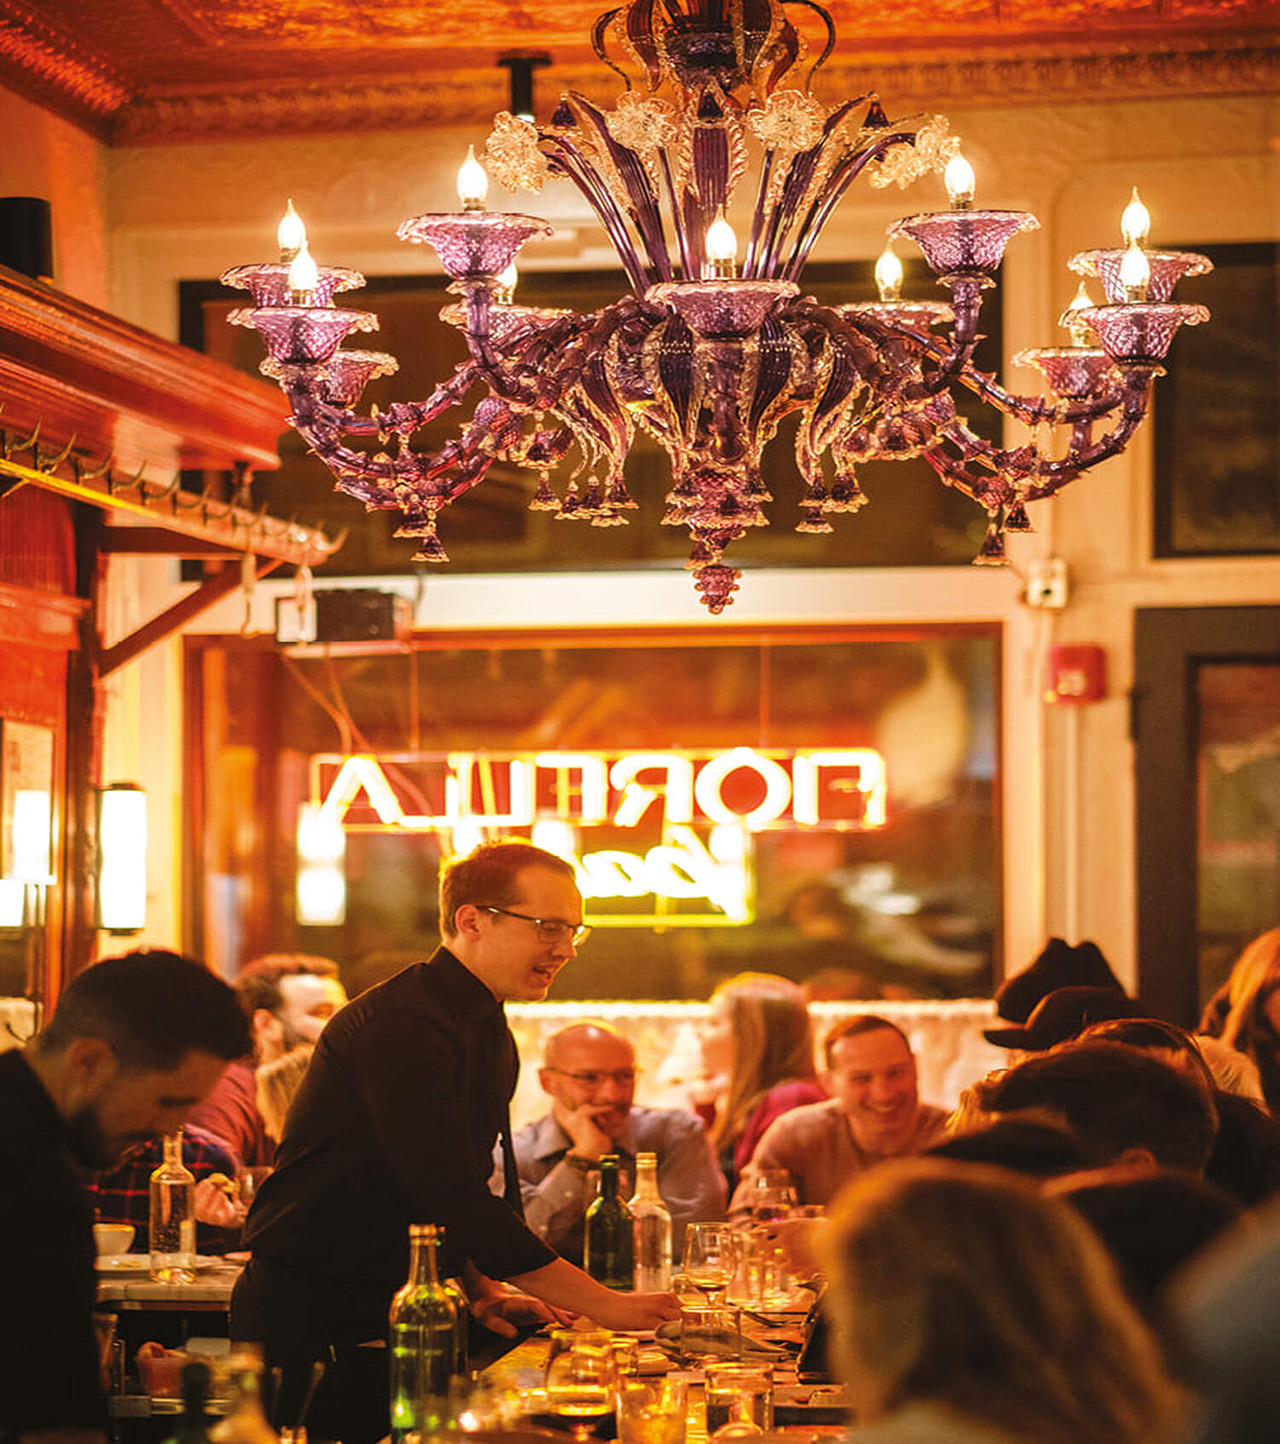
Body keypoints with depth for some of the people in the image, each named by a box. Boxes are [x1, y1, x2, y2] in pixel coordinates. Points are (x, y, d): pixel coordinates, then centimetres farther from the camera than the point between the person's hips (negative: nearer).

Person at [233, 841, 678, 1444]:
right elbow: (449, 1193, -27)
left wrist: (482, 1290, 2)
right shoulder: (399, 1022, -21)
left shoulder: (492, 1037, 13)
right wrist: (602, 1304, -24)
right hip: (311, 1319, -9)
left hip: (390, 1314, 9)